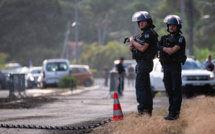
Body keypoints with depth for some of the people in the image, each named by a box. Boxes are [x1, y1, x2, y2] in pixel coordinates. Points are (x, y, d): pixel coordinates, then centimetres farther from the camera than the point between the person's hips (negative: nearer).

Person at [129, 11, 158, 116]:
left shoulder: (149, 33, -14)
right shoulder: (144, 34, 19)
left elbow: (142, 48, -23)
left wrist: (133, 41, -9)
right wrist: (132, 48, 4)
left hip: (144, 63, -11)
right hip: (143, 63, 11)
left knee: (140, 87, -12)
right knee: (146, 87, 11)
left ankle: (142, 110, -15)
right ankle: (148, 111, 15)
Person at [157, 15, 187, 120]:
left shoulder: (180, 38, -2)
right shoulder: (164, 38, 17)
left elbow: (173, 50, -14)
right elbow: (158, 47, 2)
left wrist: (163, 48, -4)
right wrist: (167, 49, -14)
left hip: (175, 65, -6)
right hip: (166, 66, 6)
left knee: (176, 90, -9)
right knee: (169, 90, 8)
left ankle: (175, 113, -13)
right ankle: (171, 111, 13)